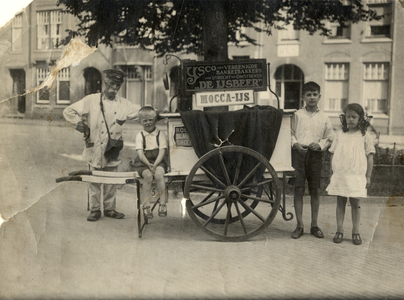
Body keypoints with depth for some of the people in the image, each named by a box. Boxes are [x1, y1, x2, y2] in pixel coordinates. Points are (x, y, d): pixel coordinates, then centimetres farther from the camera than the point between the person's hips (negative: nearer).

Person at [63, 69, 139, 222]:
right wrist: (80, 125, -4)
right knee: (94, 180, 3)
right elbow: (68, 112, 1)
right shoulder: (91, 100, -2)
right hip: (95, 148, -2)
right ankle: (95, 210, 12)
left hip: (113, 148, 2)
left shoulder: (123, 104, 6)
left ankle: (110, 209, 19)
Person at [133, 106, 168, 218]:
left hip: (158, 161, 0)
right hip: (143, 163, 0)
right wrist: (148, 165, -19)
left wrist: (155, 164, -19)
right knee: (148, 176, -29)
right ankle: (146, 205, -21)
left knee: (159, 174, -31)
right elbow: (140, 153, -4)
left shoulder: (160, 134, 5)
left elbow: (162, 151, -5)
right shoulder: (140, 136, 7)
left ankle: (163, 204, -23)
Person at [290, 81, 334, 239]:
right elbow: (290, 133, 9)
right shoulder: (297, 115, 6)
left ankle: (314, 225, 16)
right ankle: (299, 225, 7)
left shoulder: (323, 118, 8)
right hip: (298, 153, -1)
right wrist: (295, 143, -8)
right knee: (298, 189, -1)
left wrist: (320, 145, -7)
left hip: (315, 155, 1)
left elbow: (329, 138, 11)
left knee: (315, 190, 5)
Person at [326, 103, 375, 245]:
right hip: (339, 175, 2)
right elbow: (333, 155, 11)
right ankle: (339, 230, 12)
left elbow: (370, 157, 4)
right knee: (340, 202, 6)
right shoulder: (340, 135, 8)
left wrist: (368, 176, 1)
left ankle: (355, 232, 12)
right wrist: (332, 173, 7)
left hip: (356, 176, -2)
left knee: (355, 203, 3)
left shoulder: (364, 136, 2)